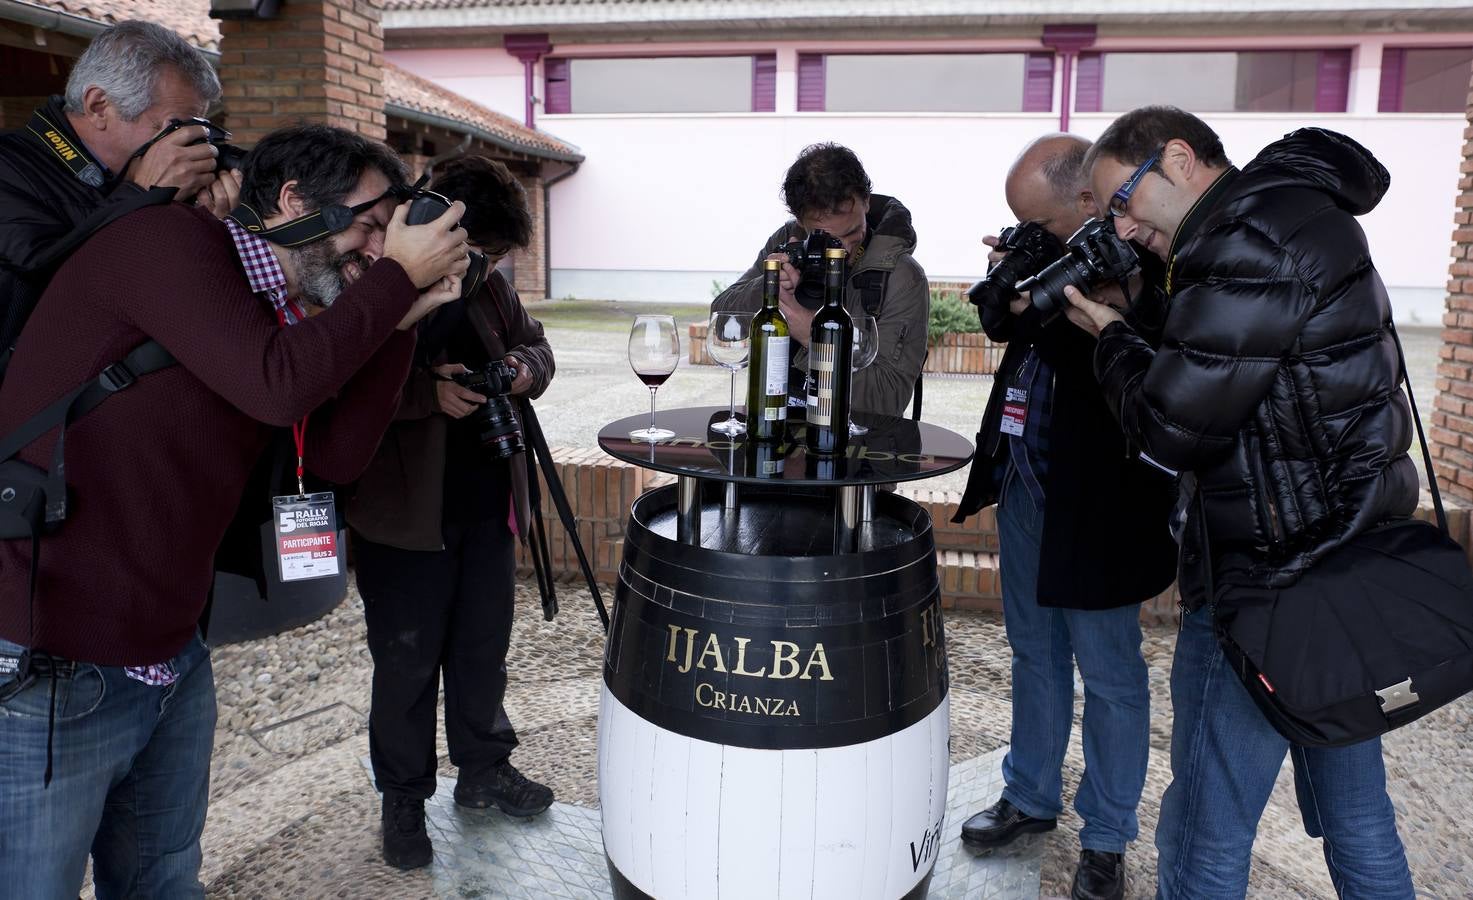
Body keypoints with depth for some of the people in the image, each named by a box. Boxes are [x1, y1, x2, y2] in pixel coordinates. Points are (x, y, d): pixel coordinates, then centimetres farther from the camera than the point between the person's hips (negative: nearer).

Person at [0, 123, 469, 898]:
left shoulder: (274, 314, 10)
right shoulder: (168, 240, -13)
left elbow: (337, 454, 4)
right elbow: (275, 387, -25)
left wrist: (402, 317, -1)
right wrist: (397, 278, -13)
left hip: (171, 666, 8)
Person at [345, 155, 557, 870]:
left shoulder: (489, 287, 6)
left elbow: (534, 344, 18)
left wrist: (526, 368, -5)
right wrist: (427, 390, -29)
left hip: (489, 506, 6)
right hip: (406, 512, -6)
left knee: (483, 646, 19)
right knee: (406, 662, 8)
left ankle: (484, 769, 38)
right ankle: (403, 801, 27)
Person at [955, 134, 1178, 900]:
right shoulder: (1051, 253, 4)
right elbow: (1001, 327, 14)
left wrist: (1037, 309, -25)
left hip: (1095, 501, -7)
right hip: (1025, 482, 8)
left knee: (1108, 673, 9)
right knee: (1034, 654, 20)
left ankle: (1106, 838, 27)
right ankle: (1031, 797, 38)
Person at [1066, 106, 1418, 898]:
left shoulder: (1254, 238, -18)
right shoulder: (1306, 217, 14)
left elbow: (1173, 425, -19)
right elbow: (1214, 371, 16)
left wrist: (1112, 338, -3)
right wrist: (1127, 324, 5)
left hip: (1271, 584, -10)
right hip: (1353, 565, 10)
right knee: (1356, 813, 23)